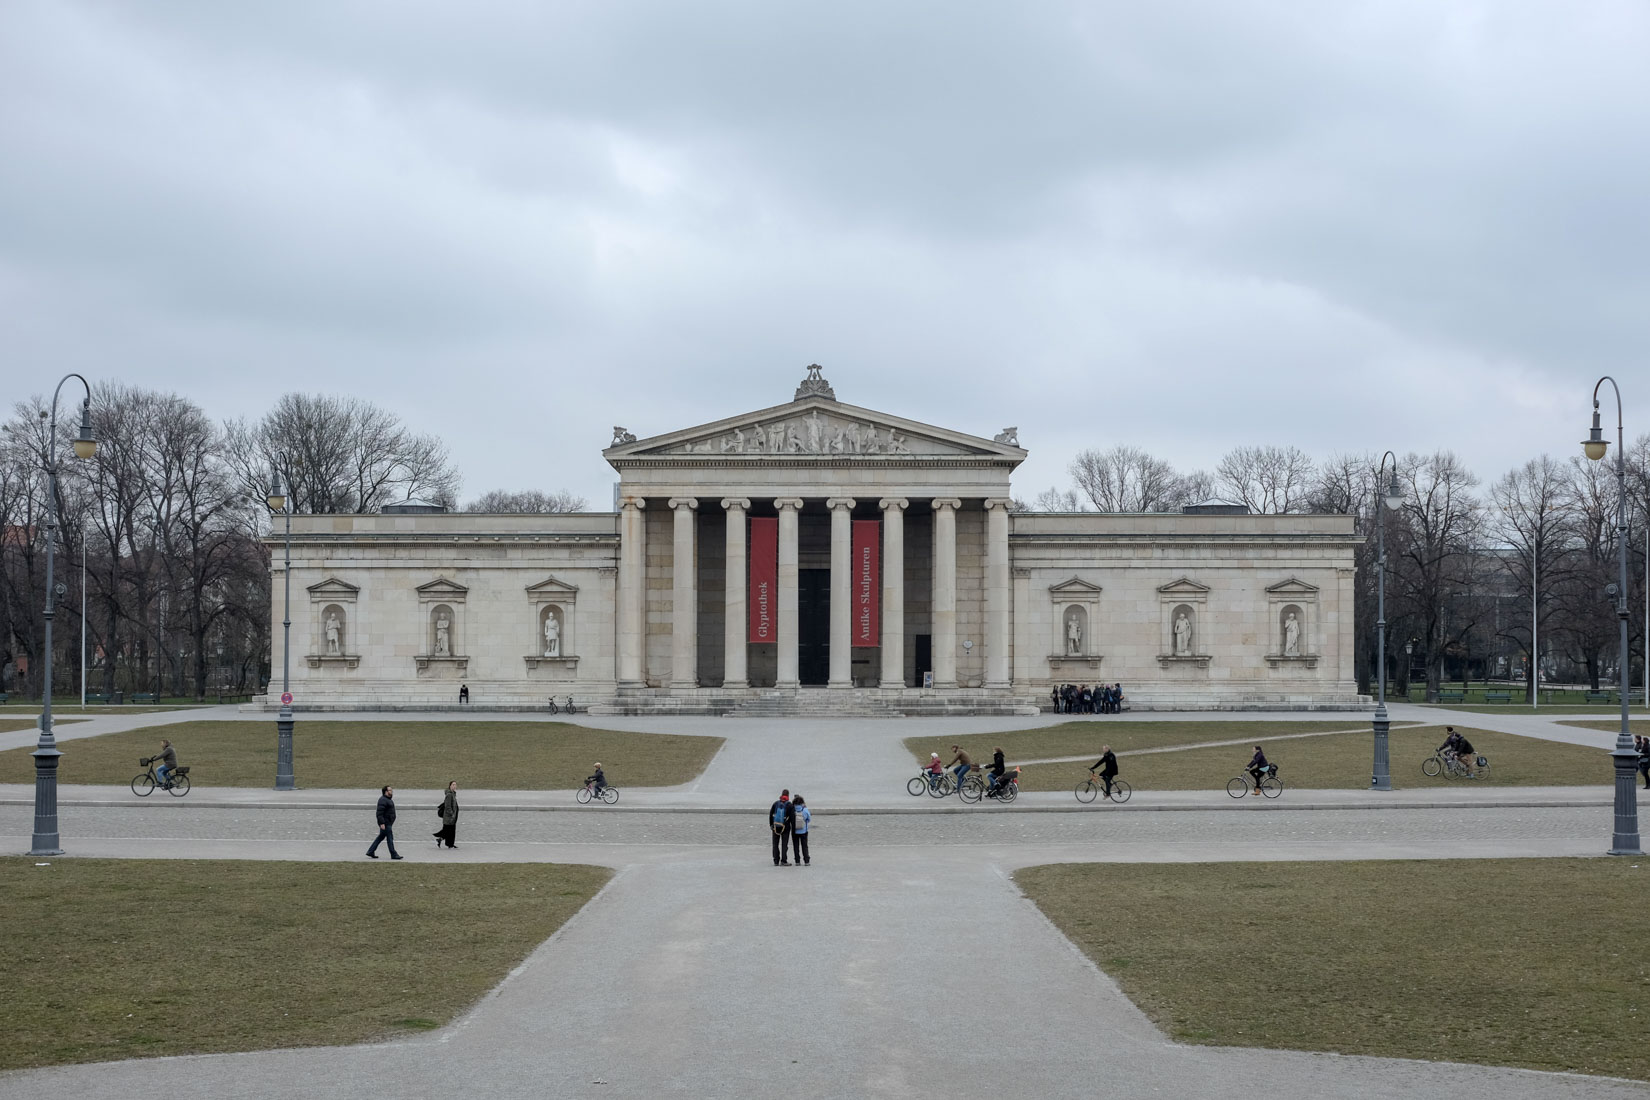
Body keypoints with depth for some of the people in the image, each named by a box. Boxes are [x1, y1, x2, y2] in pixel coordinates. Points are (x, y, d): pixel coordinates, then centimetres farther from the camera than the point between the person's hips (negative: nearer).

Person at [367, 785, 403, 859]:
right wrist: (382, 823, -27)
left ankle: (370, 852, 17)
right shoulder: (383, 800, -18)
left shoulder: (388, 799, 16)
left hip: (388, 823, 11)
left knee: (381, 837, 13)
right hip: (385, 823, -11)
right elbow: (379, 813, -23)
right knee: (390, 838, -5)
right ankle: (394, 855, 0)